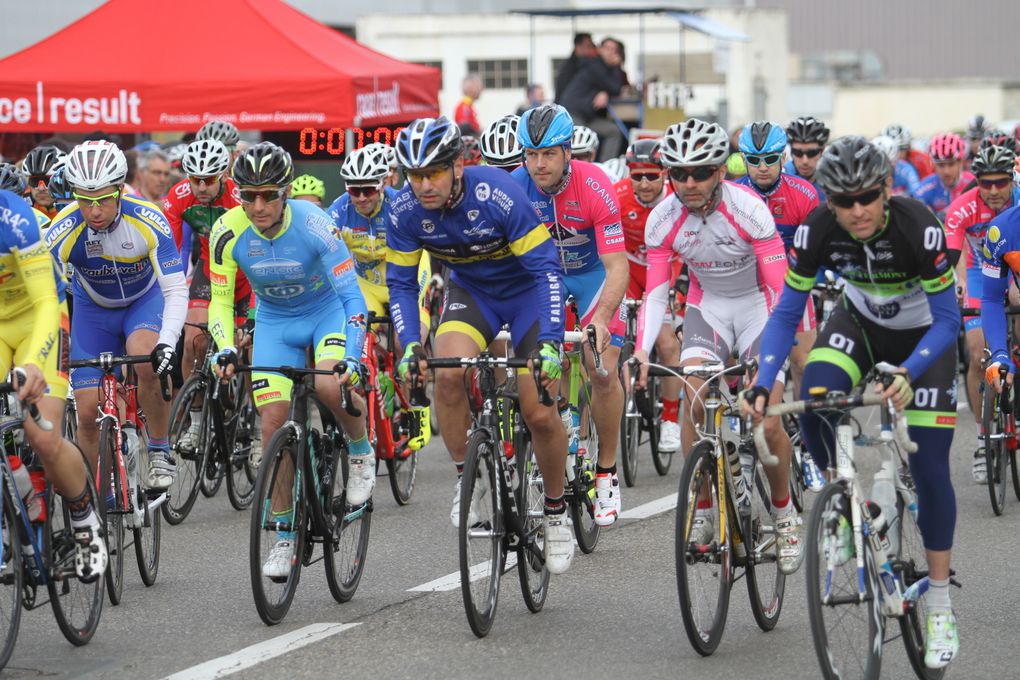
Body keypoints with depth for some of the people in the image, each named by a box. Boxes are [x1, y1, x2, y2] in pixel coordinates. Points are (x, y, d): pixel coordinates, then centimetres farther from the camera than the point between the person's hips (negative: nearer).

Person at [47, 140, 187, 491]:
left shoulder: (148, 221, -30)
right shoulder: (64, 230, -29)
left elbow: (176, 291, -29)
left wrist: (167, 344, -43)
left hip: (145, 300, -2)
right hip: (93, 308, 2)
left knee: (148, 363, -33)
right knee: (88, 411, -5)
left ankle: (160, 452, -12)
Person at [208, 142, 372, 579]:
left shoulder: (313, 224, -29)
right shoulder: (229, 231, -21)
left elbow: (351, 296, -29)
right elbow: (220, 302, -13)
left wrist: (352, 358, -42)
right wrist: (226, 351, -31)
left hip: (328, 310, -3)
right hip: (274, 321, 3)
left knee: (329, 386, -32)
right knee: (273, 421, -7)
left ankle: (361, 450, 0)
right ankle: (285, 535, 5)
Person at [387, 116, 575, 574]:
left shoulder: (499, 196, -32)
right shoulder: (405, 210, -20)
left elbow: (547, 270, -27)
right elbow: (401, 283, -8)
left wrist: (550, 342, -35)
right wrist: (409, 345, -23)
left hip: (527, 291, -3)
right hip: (470, 291, 3)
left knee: (539, 414, -9)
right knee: (449, 373, -28)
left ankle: (556, 512, 14)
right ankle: (466, 480, -8)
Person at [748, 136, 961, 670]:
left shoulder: (919, 227, -35)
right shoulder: (817, 231, -26)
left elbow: (947, 319, -27)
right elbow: (787, 314, -17)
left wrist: (908, 373, -43)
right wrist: (763, 383, -31)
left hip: (923, 334, -2)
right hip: (859, 323, 3)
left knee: (929, 469, -9)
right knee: (812, 406, -28)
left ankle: (939, 602, 5)